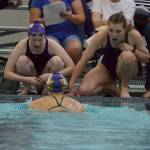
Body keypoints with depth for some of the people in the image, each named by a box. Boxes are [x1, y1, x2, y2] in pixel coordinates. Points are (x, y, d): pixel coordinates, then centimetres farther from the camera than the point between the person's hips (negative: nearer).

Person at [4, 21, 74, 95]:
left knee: (57, 61, -29)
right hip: (30, 80, 0)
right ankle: (28, 88, -5)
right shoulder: (22, 46, -23)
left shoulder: (52, 45, -24)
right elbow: (7, 73, -23)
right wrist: (26, 79, -38)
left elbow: (71, 68, -25)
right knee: (22, 60, -28)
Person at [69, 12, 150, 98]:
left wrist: (132, 49, -30)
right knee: (84, 91, -23)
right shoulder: (101, 36, -25)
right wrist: (72, 84, -28)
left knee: (127, 55, -36)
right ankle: (109, 87, 7)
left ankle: (124, 88, -12)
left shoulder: (134, 35, -25)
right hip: (106, 68, 1)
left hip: (127, 70, -1)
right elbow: (84, 59, -23)